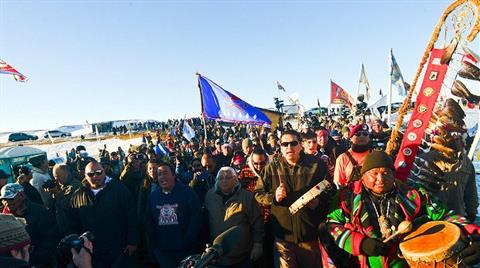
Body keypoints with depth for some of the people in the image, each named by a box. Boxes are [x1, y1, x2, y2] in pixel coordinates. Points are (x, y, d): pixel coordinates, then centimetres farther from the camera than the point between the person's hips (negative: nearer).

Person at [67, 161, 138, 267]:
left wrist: (132, 242, -9)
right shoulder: (78, 196, 2)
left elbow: (131, 217, -8)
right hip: (93, 253, 3)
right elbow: (72, 224, 11)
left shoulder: (119, 189, -9)